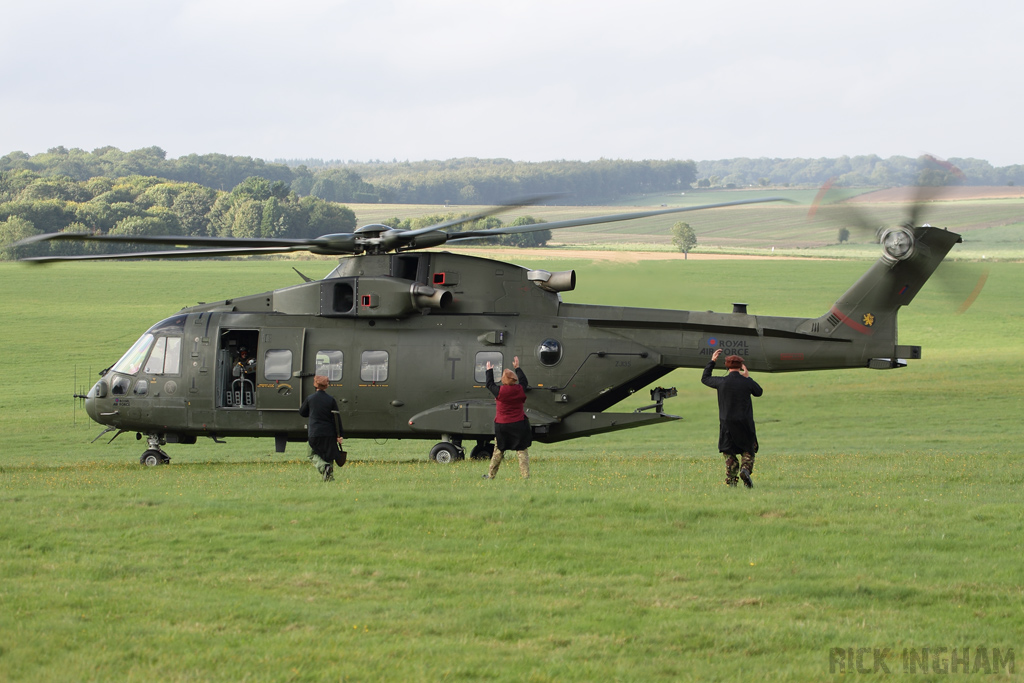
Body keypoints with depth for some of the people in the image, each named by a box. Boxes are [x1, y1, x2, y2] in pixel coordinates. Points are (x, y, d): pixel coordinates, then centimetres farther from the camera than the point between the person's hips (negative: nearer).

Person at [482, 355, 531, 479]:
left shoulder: (500, 391, -12)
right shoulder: (520, 390, -3)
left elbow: (489, 384, 8)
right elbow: (524, 380, 20)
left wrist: (489, 370, 24)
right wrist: (517, 367, 33)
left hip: (502, 426, -1)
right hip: (518, 425, 1)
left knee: (498, 451, 11)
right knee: (522, 450, 3)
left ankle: (491, 475, 19)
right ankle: (526, 475, -3)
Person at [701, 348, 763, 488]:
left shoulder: (722, 382, -7)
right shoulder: (747, 382, -7)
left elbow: (705, 379, 12)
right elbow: (759, 392, 14)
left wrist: (712, 361, 19)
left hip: (727, 424, 0)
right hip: (745, 424, 0)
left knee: (729, 454, 8)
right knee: (748, 451, 12)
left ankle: (731, 481, -1)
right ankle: (745, 469, -16)